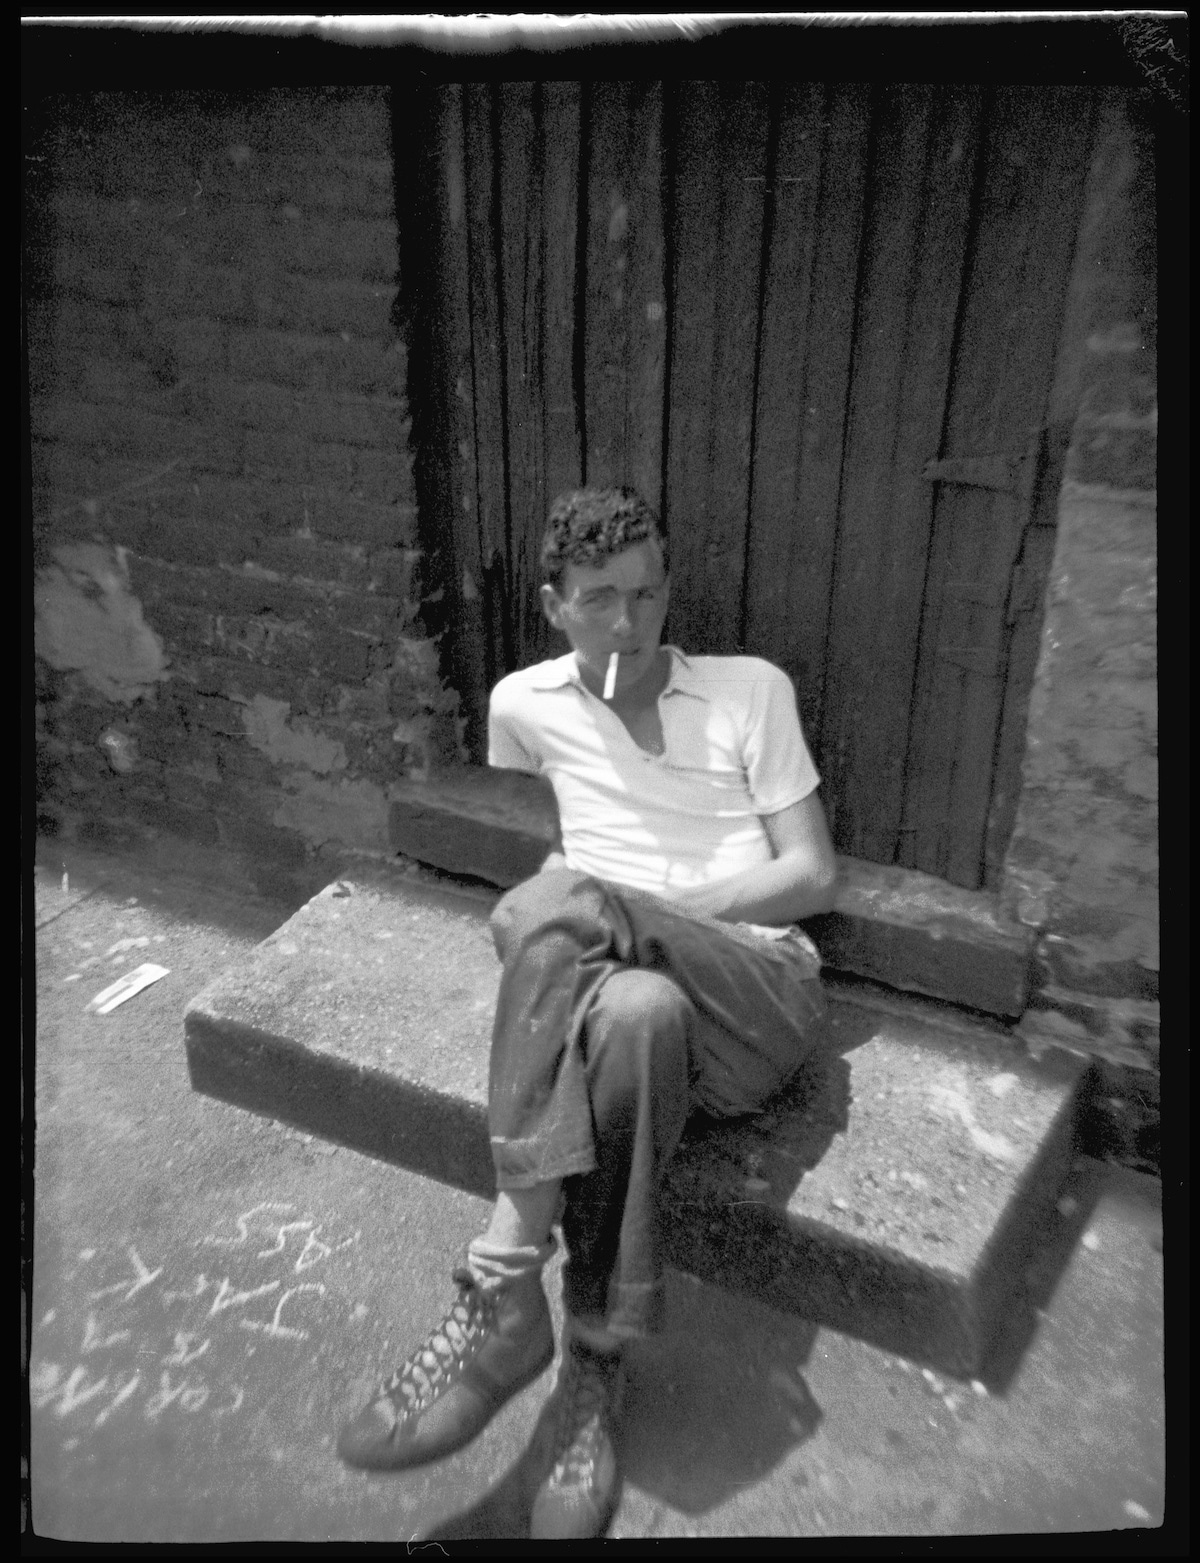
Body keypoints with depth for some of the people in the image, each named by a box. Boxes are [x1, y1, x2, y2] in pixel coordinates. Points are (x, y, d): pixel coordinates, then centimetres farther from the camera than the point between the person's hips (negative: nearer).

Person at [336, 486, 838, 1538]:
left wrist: (653, 912, -11)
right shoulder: (526, 704, 13)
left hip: (762, 993, -1)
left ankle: (505, 1294, -27)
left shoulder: (751, 690, 7)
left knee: (560, 903, -33)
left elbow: (816, 876, 3)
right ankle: (596, 1372, -25)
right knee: (631, 1012, -38)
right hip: (627, 982, 2)